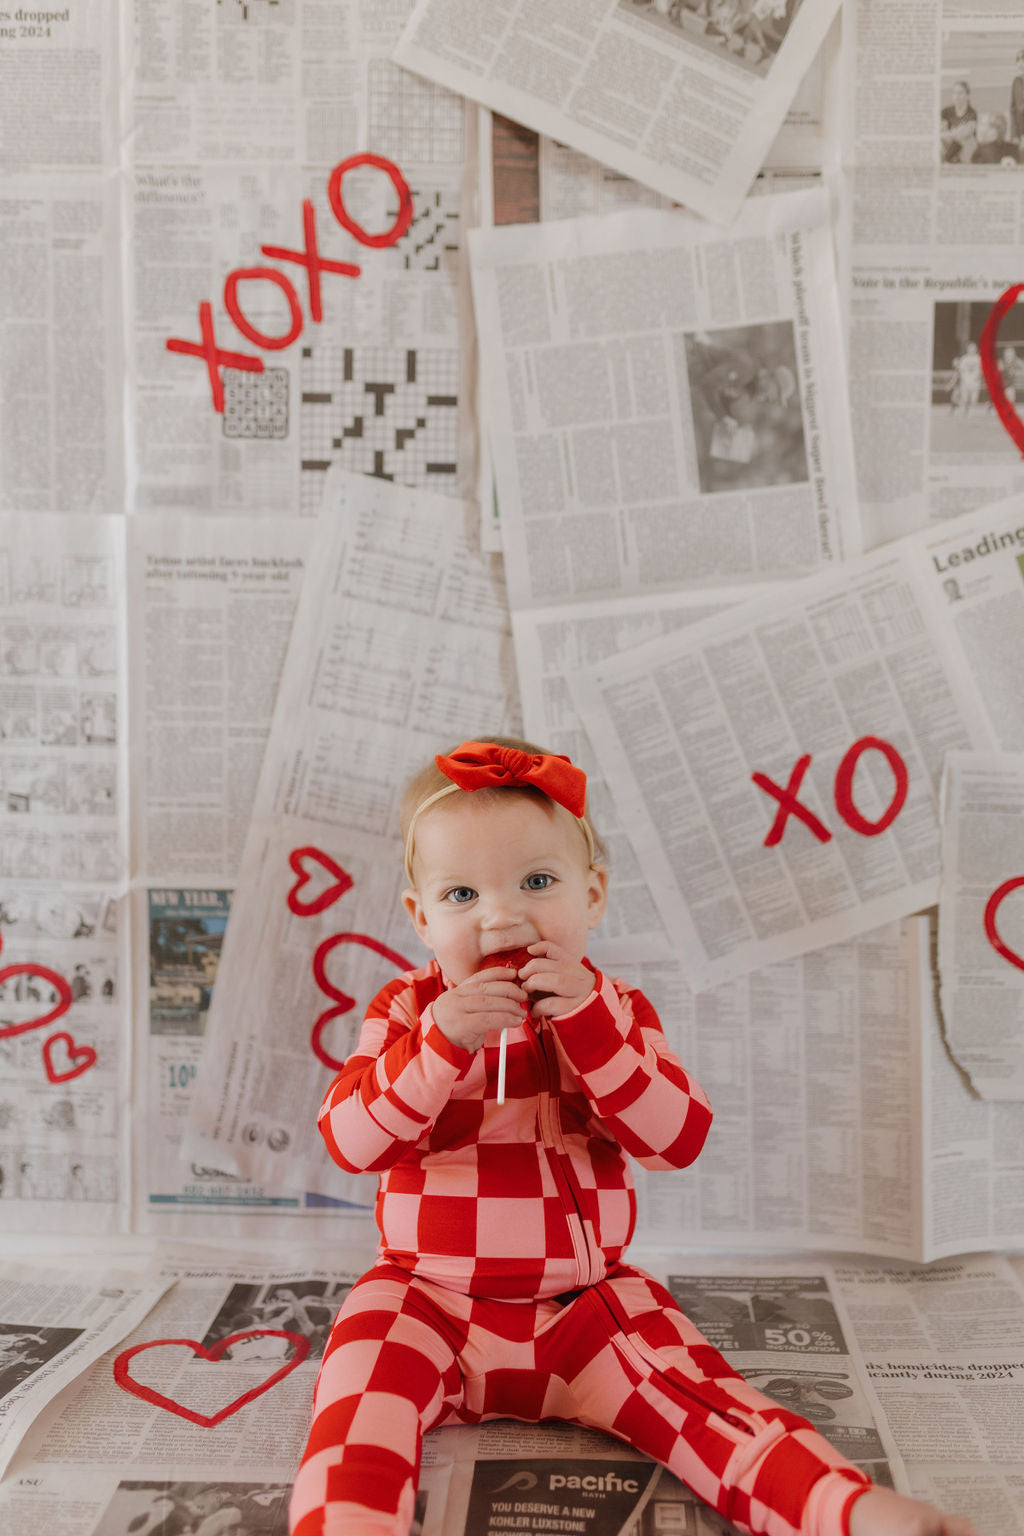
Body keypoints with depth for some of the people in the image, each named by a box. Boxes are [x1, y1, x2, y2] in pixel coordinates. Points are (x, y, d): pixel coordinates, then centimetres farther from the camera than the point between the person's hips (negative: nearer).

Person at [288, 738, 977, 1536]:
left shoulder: (616, 1012, 0)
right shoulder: (409, 1011, -2)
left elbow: (679, 1138, -13)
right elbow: (350, 1140, -14)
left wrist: (586, 1023, -25)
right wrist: (443, 1042, -30)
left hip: (586, 1302, 0)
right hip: (429, 1299, 0)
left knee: (693, 1389, -18)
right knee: (363, 1387, -27)